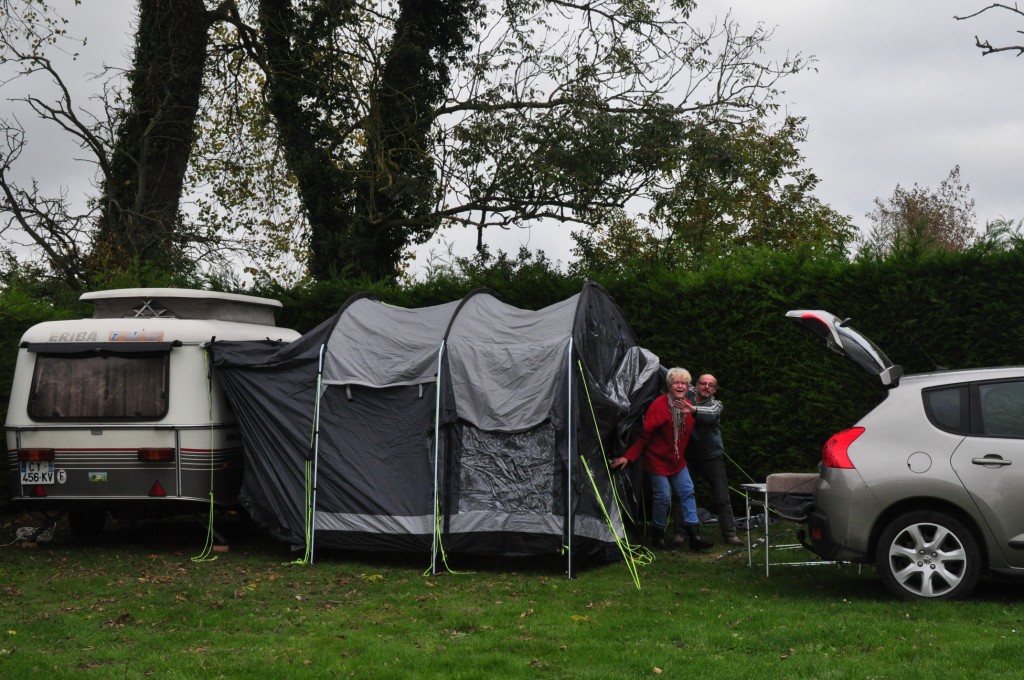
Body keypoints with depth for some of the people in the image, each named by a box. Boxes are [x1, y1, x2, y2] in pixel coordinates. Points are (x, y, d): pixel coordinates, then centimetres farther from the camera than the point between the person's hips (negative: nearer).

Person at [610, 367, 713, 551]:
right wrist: (628, 456, -19)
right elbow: (644, 435, -17)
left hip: (678, 460, 7)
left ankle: (694, 536, 1)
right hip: (657, 460, -6)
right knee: (663, 496, -6)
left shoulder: (688, 406, 2)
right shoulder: (659, 406, -19)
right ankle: (658, 535, 13)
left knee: (688, 493, 0)